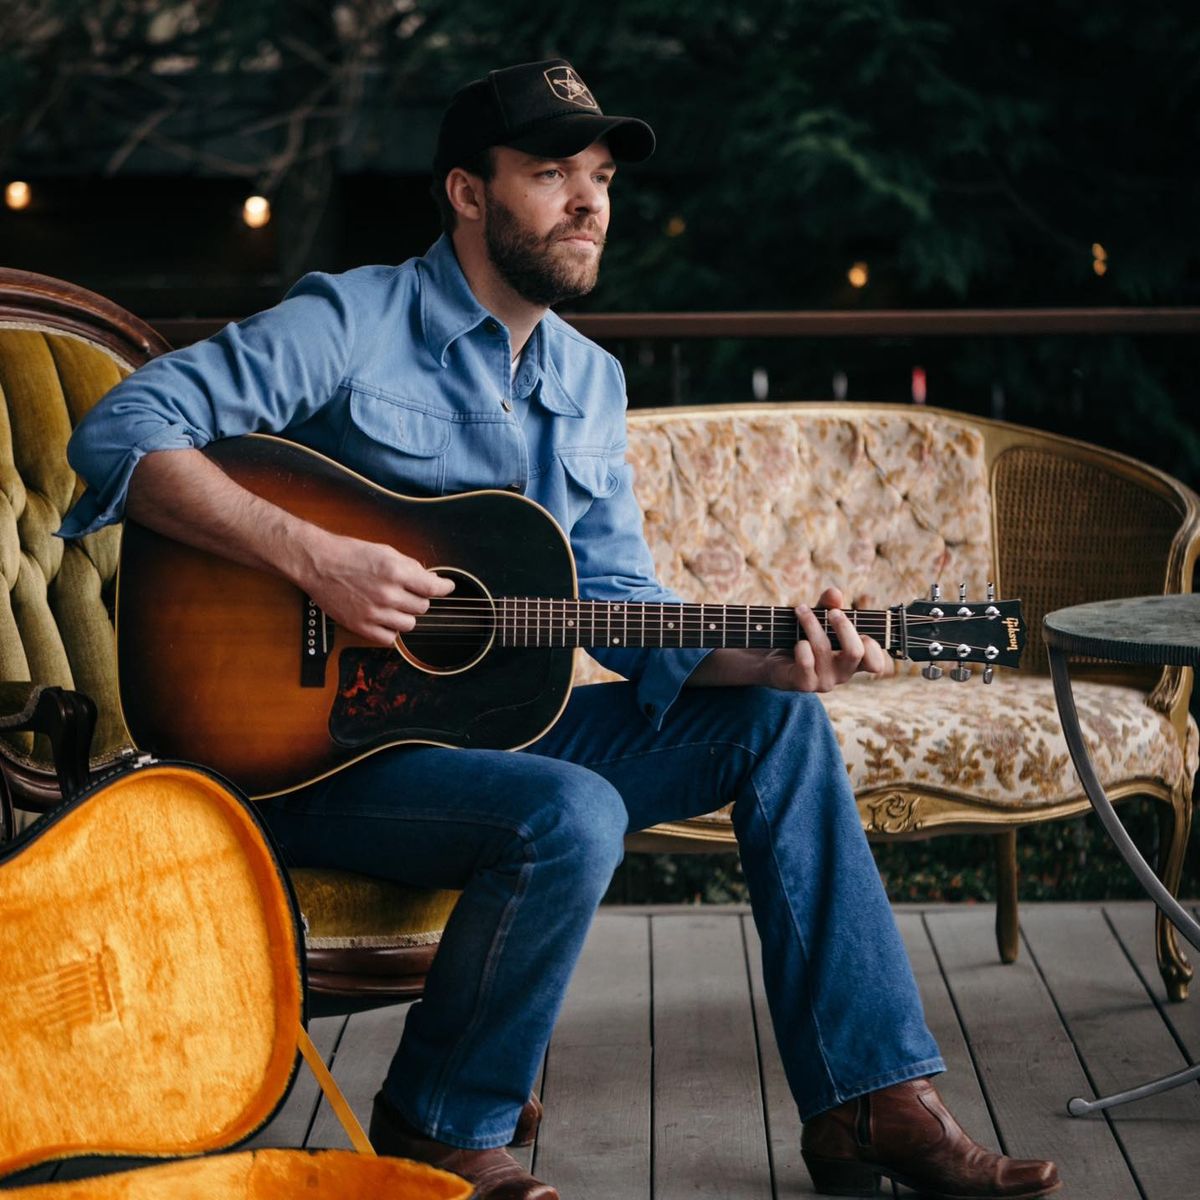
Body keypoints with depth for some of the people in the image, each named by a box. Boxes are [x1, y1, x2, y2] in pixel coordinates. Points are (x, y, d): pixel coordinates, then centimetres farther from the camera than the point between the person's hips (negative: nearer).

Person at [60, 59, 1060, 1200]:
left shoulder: (591, 382, 11)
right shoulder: (351, 324, -10)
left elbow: (619, 611, 9)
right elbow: (120, 431, -18)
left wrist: (767, 658, -10)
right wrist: (312, 556, -28)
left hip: (497, 723, 8)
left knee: (779, 725, -2)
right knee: (570, 815, -33)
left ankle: (872, 1102, -2)